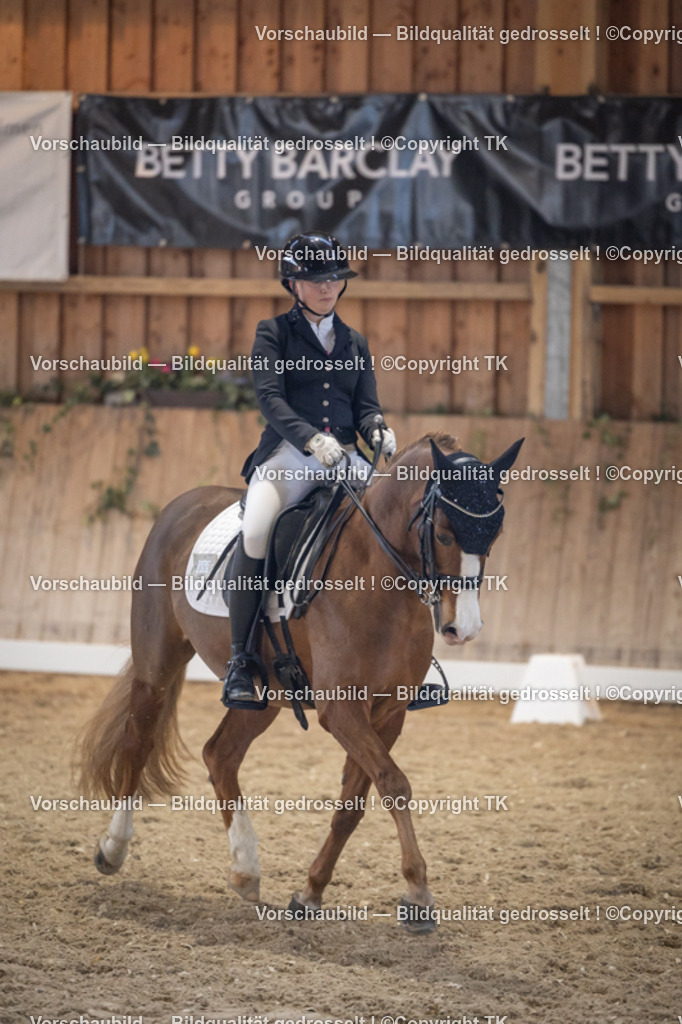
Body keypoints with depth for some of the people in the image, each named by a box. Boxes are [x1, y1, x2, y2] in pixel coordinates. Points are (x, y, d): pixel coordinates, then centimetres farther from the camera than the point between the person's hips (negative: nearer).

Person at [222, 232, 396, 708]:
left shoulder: (355, 343, 23)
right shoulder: (274, 333, 9)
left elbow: (366, 406, 15)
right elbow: (270, 397, -6)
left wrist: (379, 430, -11)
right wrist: (310, 438, -23)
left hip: (344, 460, 4)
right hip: (286, 455, -4)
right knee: (255, 532, -31)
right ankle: (240, 662, -24)